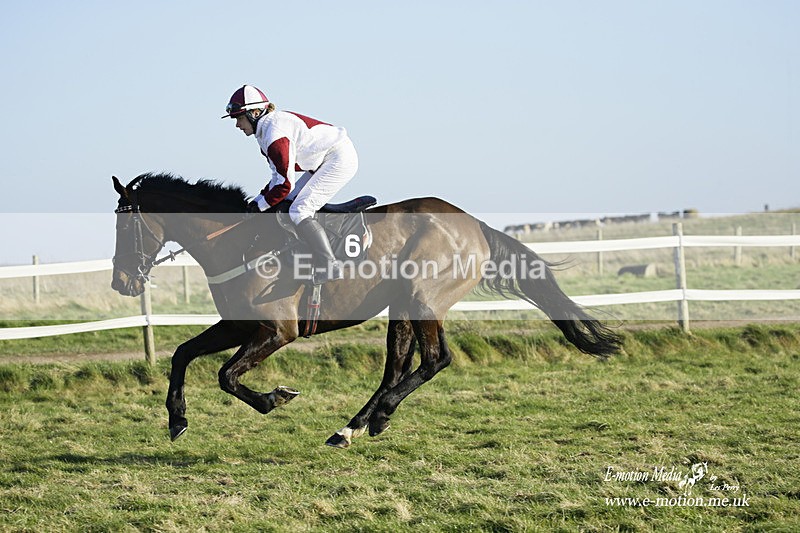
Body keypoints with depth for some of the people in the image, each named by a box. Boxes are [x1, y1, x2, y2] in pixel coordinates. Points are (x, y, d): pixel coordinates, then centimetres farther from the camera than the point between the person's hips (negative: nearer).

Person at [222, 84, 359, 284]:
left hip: (340, 159, -11)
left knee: (299, 211, -16)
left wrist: (261, 205, -9)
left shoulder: (275, 134, -21)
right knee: (287, 201, 13)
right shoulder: (265, 130, 11)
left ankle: (329, 267, -21)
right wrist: (258, 199, 5)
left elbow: (286, 183, -21)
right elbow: (279, 175, 15)